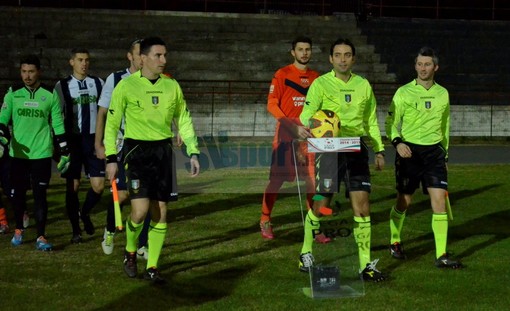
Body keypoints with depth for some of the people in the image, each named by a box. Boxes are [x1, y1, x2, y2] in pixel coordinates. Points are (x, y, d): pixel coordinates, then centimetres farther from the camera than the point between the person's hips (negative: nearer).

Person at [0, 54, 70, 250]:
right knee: (17, 194, 10)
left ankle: (41, 237, 2)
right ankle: (18, 230, 32)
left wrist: (64, 153, 4)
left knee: (40, 195, -5)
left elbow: (58, 125, 5)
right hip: (18, 153, 2)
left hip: (41, 154, -2)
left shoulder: (50, 95, 0)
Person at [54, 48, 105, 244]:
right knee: (72, 186, 1)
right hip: (72, 140, -2)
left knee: (98, 185, -3)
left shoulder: (98, 83, 6)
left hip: (93, 139, 2)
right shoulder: (62, 86, 0)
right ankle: (76, 231, 13)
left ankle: (85, 213, 26)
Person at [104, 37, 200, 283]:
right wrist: (111, 158, -5)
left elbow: (184, 120, 14)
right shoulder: (127, 85, -5)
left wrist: (193, 152, 7)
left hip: (163, 151, 4)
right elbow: (112, 122, -1)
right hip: (137, 151, -4)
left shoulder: (172, 86, 6)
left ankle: (152, 267, 15)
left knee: (160, 212, 3)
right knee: (140, 209, -15)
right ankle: (130, 252, 15)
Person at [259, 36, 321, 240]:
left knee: (312, 179, 1)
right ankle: (265, 221, 13)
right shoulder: (282, 74, -2)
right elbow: (272, 105, -8)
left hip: (308, 135, 4)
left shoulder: (315, 77, 12)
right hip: (286, 134, -4)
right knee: (277, 178, 0)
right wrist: (293, 127, -18)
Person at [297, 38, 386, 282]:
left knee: (362, 206, -3)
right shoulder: (321, 84, -1)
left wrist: (379, 150, 13)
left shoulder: (363, 85, 12)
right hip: (329, 149, -3)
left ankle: (365, 264, 3)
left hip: (356, 149, 3)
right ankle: (306, 254, 24)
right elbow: (306, 117, -8)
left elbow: (371, 121, 19)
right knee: (321, 205, 1)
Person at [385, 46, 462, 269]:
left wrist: (444, 151, 20)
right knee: (404, 202, 7)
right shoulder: (404, 92, -3)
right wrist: (397, 142, -21)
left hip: (434, 152, 2)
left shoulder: (442, 94, 8)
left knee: (439, 201, -9)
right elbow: (391, 122, -4)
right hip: (409, 150, -2)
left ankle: (441, 256, -7)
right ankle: (395, 242, 32)